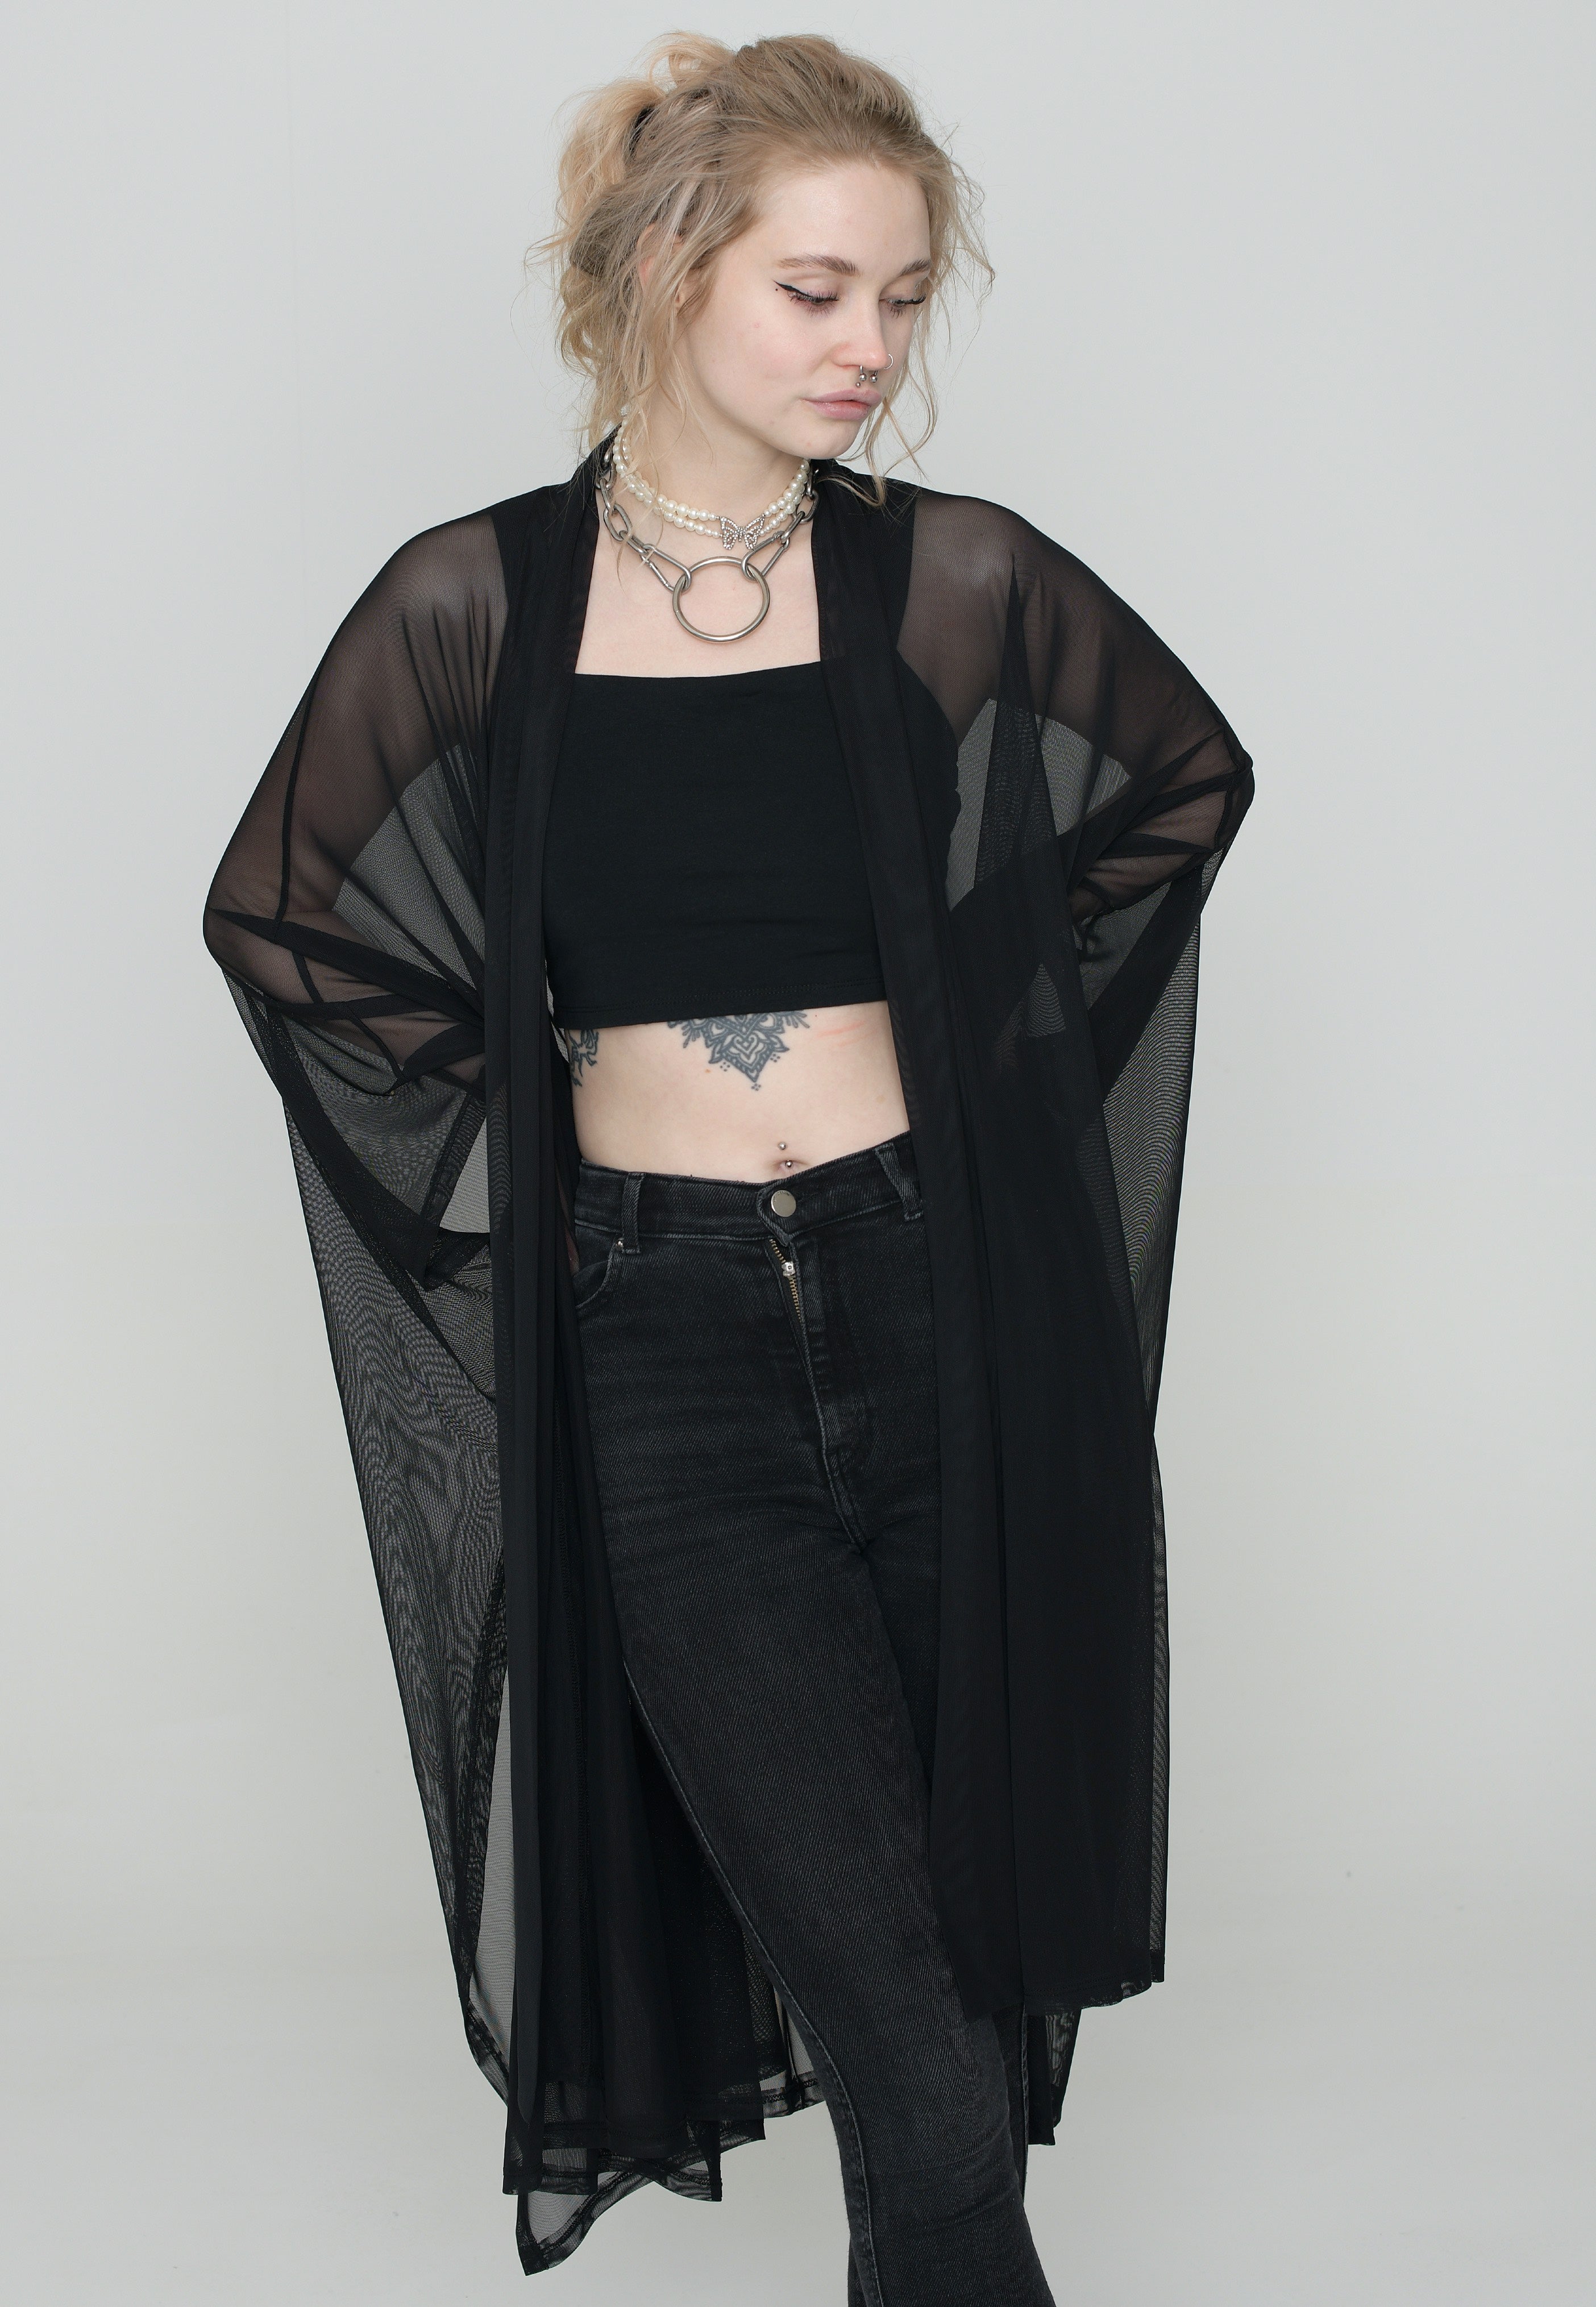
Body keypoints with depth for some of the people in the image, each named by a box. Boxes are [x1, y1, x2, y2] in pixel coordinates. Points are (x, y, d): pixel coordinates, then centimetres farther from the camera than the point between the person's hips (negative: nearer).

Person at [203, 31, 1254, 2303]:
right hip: (666, 1335, -1)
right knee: (928, 2099, -9)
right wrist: (525, 1090, 3)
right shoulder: (476, 603, -1)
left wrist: (1005, 1004, 10)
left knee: (965, 1914, 10)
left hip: (949, 1296, 2)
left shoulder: (951, 577, 0)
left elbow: (1191, 773, 18)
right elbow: (278, 914, 11)